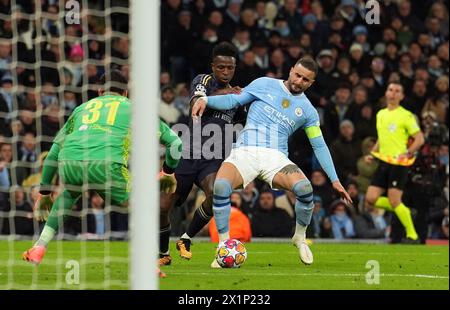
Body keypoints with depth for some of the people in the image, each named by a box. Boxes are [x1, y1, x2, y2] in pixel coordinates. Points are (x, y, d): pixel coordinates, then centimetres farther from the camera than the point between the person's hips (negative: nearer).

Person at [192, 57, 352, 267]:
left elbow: (319, 146, 18)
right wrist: (205, 100, -5)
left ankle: (300, 238, 1)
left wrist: (335, 180, 13)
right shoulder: (264, 85, 12)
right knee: (221, 186, -33)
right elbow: (234, 100, 12)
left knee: (305, 188, -29)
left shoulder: (308, 111, 16)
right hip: (245, 152, -1)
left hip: (276, 157, 1)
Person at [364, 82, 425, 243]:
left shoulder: (406, 115, -5)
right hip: (383, 162, 7)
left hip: (398, 163, -7)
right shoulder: (380, 114, 16)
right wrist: (372, 154, 13)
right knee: (371, 199, -2)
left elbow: (419, 138, -6)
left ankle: (412, 235, 2)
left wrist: (407, 154, -19)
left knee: (394, 201, -12)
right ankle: (404, 211, 19)